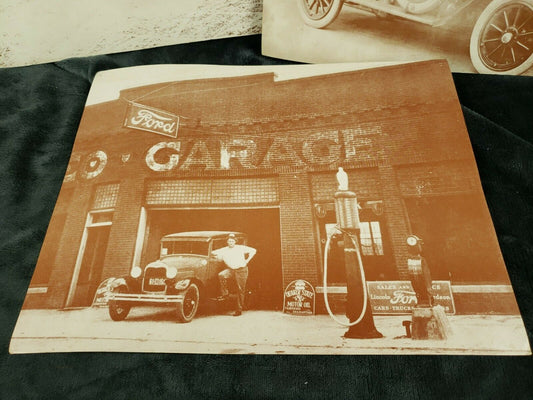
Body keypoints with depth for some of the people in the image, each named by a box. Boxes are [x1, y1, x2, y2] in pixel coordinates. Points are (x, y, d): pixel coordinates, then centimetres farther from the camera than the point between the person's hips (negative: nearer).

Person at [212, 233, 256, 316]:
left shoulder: (241, 248, 2)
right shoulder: (223, 250, 8)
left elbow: (253, 250, 3)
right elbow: (212, 253, 12)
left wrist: (247, 260, -3)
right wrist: (218, 257, -6)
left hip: (241, 270, -2)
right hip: (230, 270, 2)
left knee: (240, 290, -2)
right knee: (221, 275, -29)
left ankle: (239, 310, 9)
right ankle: (225, 293, -10)